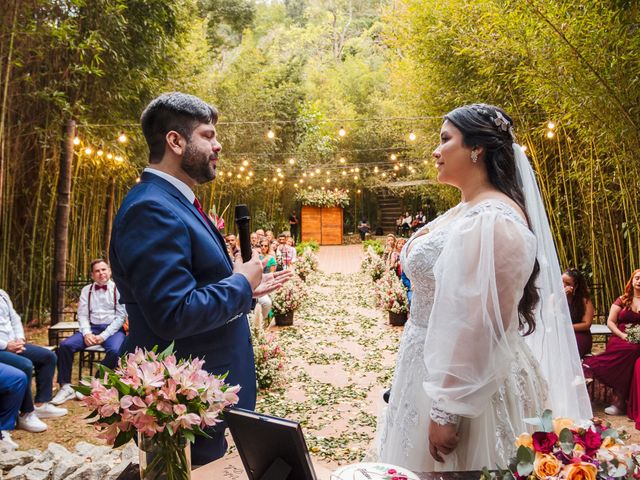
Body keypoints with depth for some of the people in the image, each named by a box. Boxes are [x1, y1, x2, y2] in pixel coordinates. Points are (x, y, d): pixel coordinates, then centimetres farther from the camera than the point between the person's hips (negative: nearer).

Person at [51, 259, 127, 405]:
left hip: (113, 329, -4)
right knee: (65, 345, -17)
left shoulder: (118, 289, 0)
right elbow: (82, 315, 7)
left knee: (114, 351, -33)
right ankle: (66, 387, -6)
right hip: (92, 328, 4)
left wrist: (104, 336, -15)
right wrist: (87, 333, -12)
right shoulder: (86, 290, 12)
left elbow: (121, 316, -6)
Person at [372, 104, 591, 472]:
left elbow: (481, 327, -25)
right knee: (422, 462, 23)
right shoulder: (464, 211, 8)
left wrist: (447, 411, -20)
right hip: (435, 367, 9)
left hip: (468, 384, -9)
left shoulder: (492, 220, -22)